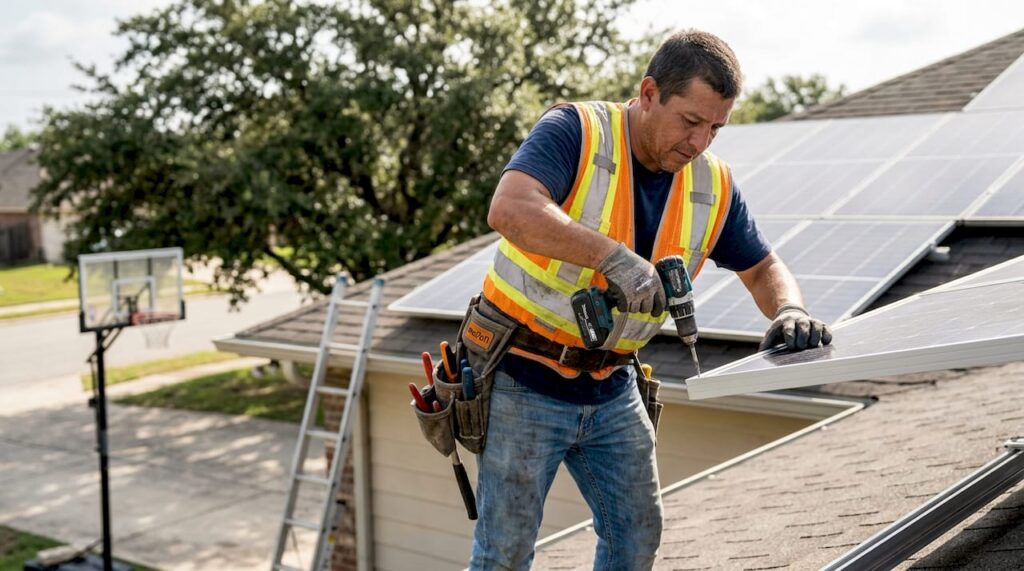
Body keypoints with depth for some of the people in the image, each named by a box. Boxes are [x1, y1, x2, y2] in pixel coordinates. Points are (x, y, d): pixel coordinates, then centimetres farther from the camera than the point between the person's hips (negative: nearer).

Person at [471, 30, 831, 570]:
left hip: (610, 389, 6)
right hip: (524, 382, -5)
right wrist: (611, 255, -45)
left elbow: (763, 268, 10)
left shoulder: (713, 186, -1)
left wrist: (789, 311, -13)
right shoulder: (575, 132, -18)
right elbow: (509, 210, -35)